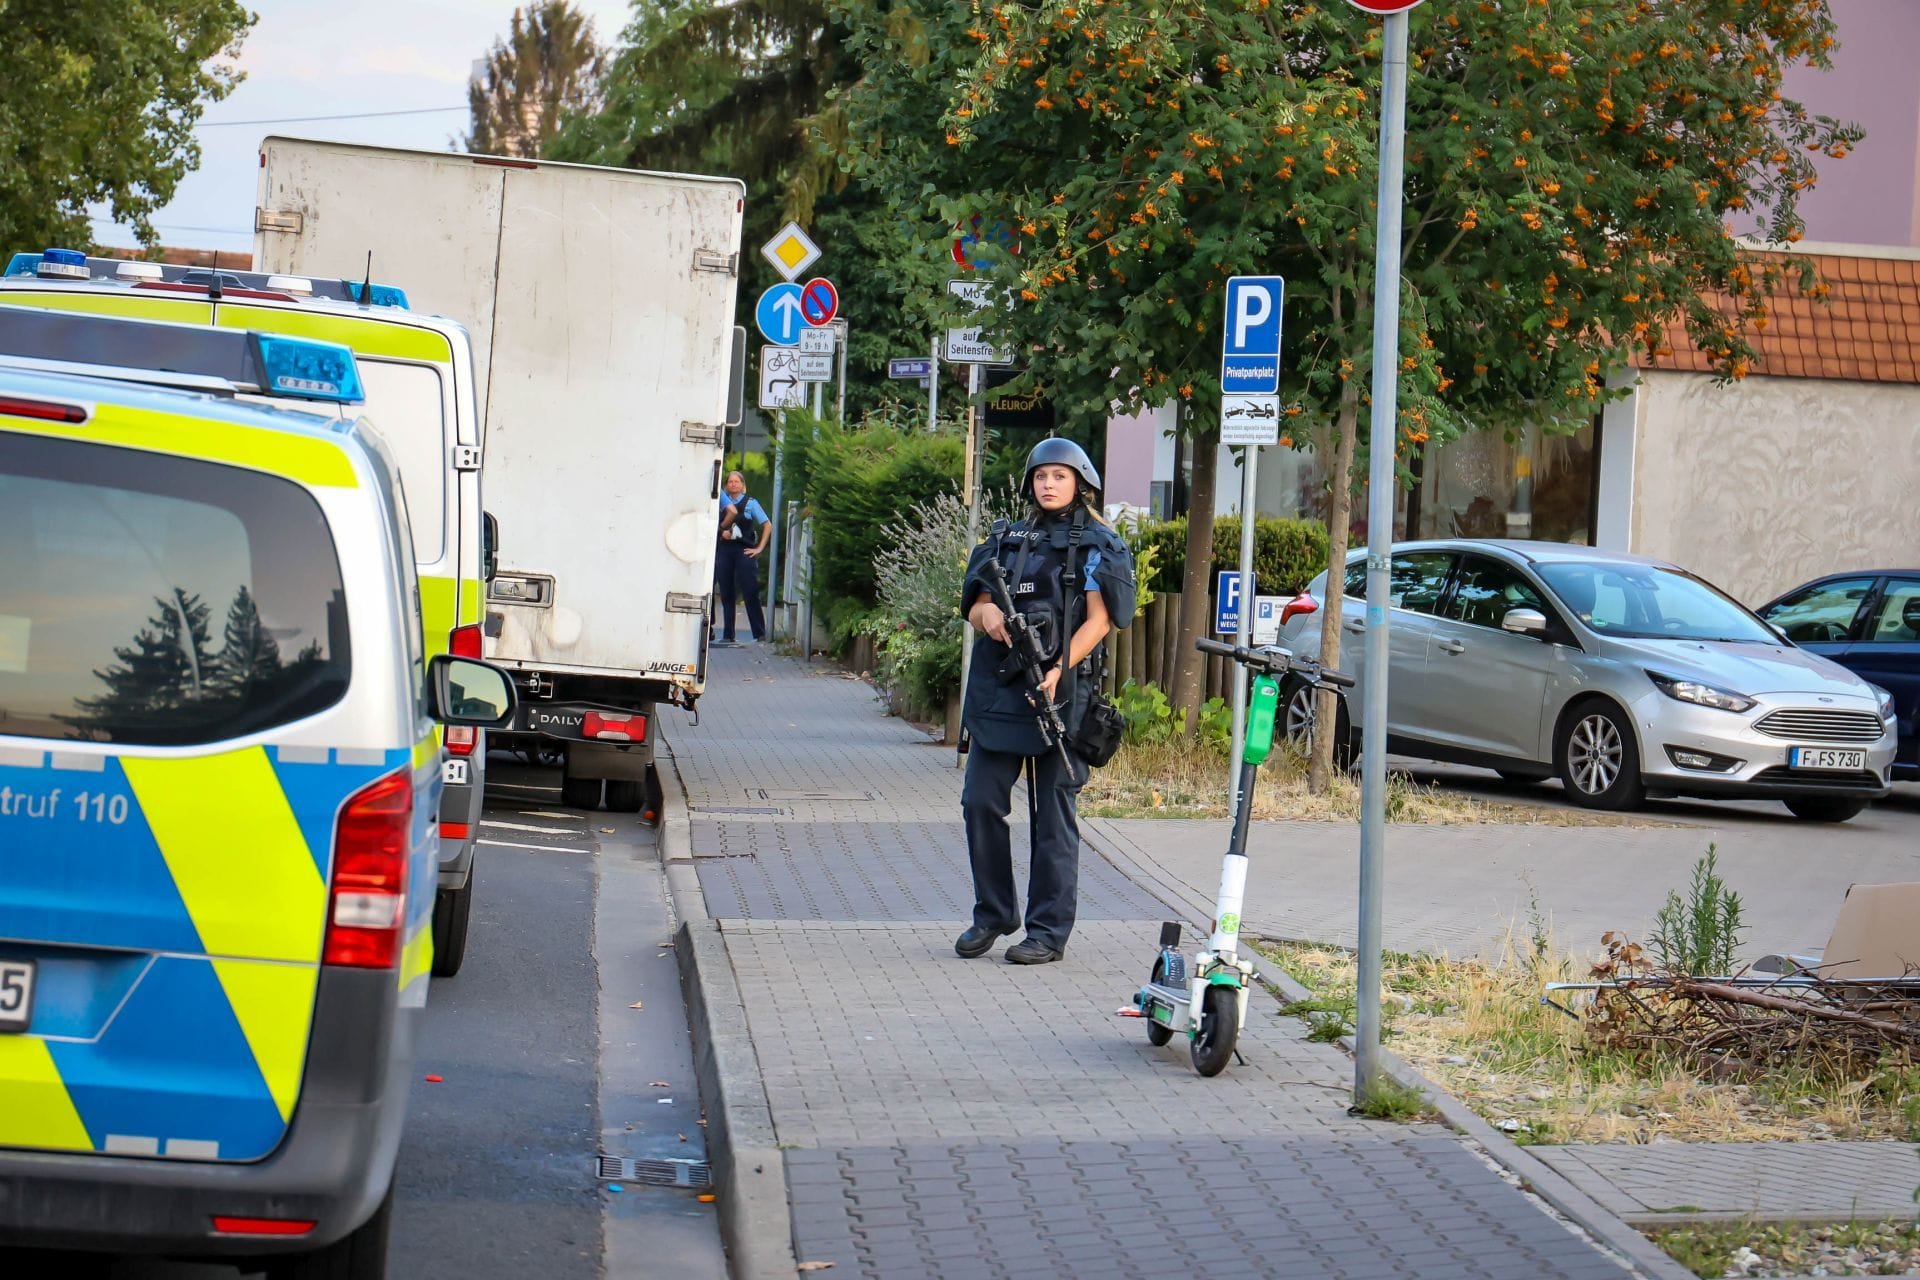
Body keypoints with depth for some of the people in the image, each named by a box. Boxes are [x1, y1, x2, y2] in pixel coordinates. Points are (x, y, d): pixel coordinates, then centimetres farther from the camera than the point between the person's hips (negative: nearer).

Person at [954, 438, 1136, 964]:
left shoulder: (1096, 545, 1)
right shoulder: (1007, 539, 16)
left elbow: (1099, 620, -7)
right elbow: (976, 606, 13)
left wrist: (1060, 668, -21)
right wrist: (987, 613, -12)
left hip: (1061, 692, -5)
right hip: (995, 688, 5)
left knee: (1053, 813, -2)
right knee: (980, 802, 2)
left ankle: (1048, 931, 2)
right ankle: (992, 915, 16)